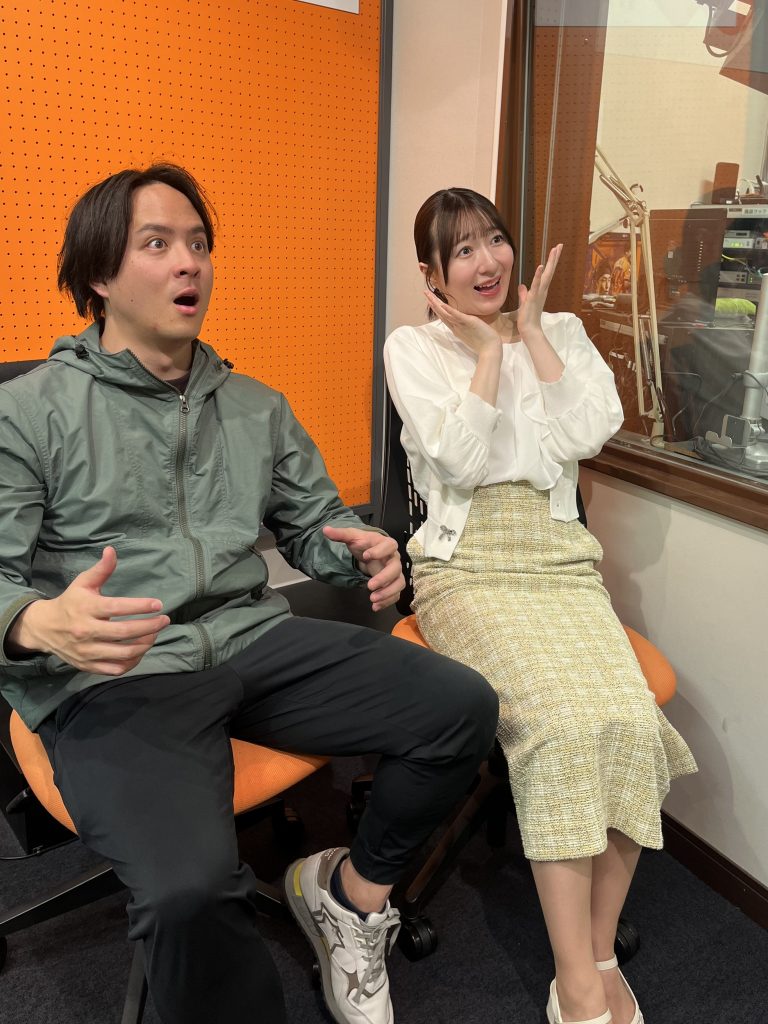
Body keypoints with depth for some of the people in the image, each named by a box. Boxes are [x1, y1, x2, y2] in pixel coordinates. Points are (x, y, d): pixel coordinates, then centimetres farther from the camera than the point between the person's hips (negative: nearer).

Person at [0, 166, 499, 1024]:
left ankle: (351, 890, 11)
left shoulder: (257, 408, 16)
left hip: (254, 642, 5)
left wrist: (365, 555, -6)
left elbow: (316, 527, 18)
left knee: (462, 705, -13)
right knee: (189, 892, -32)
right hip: (109, 682, -4)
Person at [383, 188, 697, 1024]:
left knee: (628, 720, -24)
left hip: (560, 561, 3)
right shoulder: (412, 348, 8)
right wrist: (490, 348, -2)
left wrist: (530, 332, 2)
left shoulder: (560, 331, 17)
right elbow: (461, 458, -8)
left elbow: (588, 431, -2)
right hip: (467, 568, -2)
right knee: (561, 722, -28)